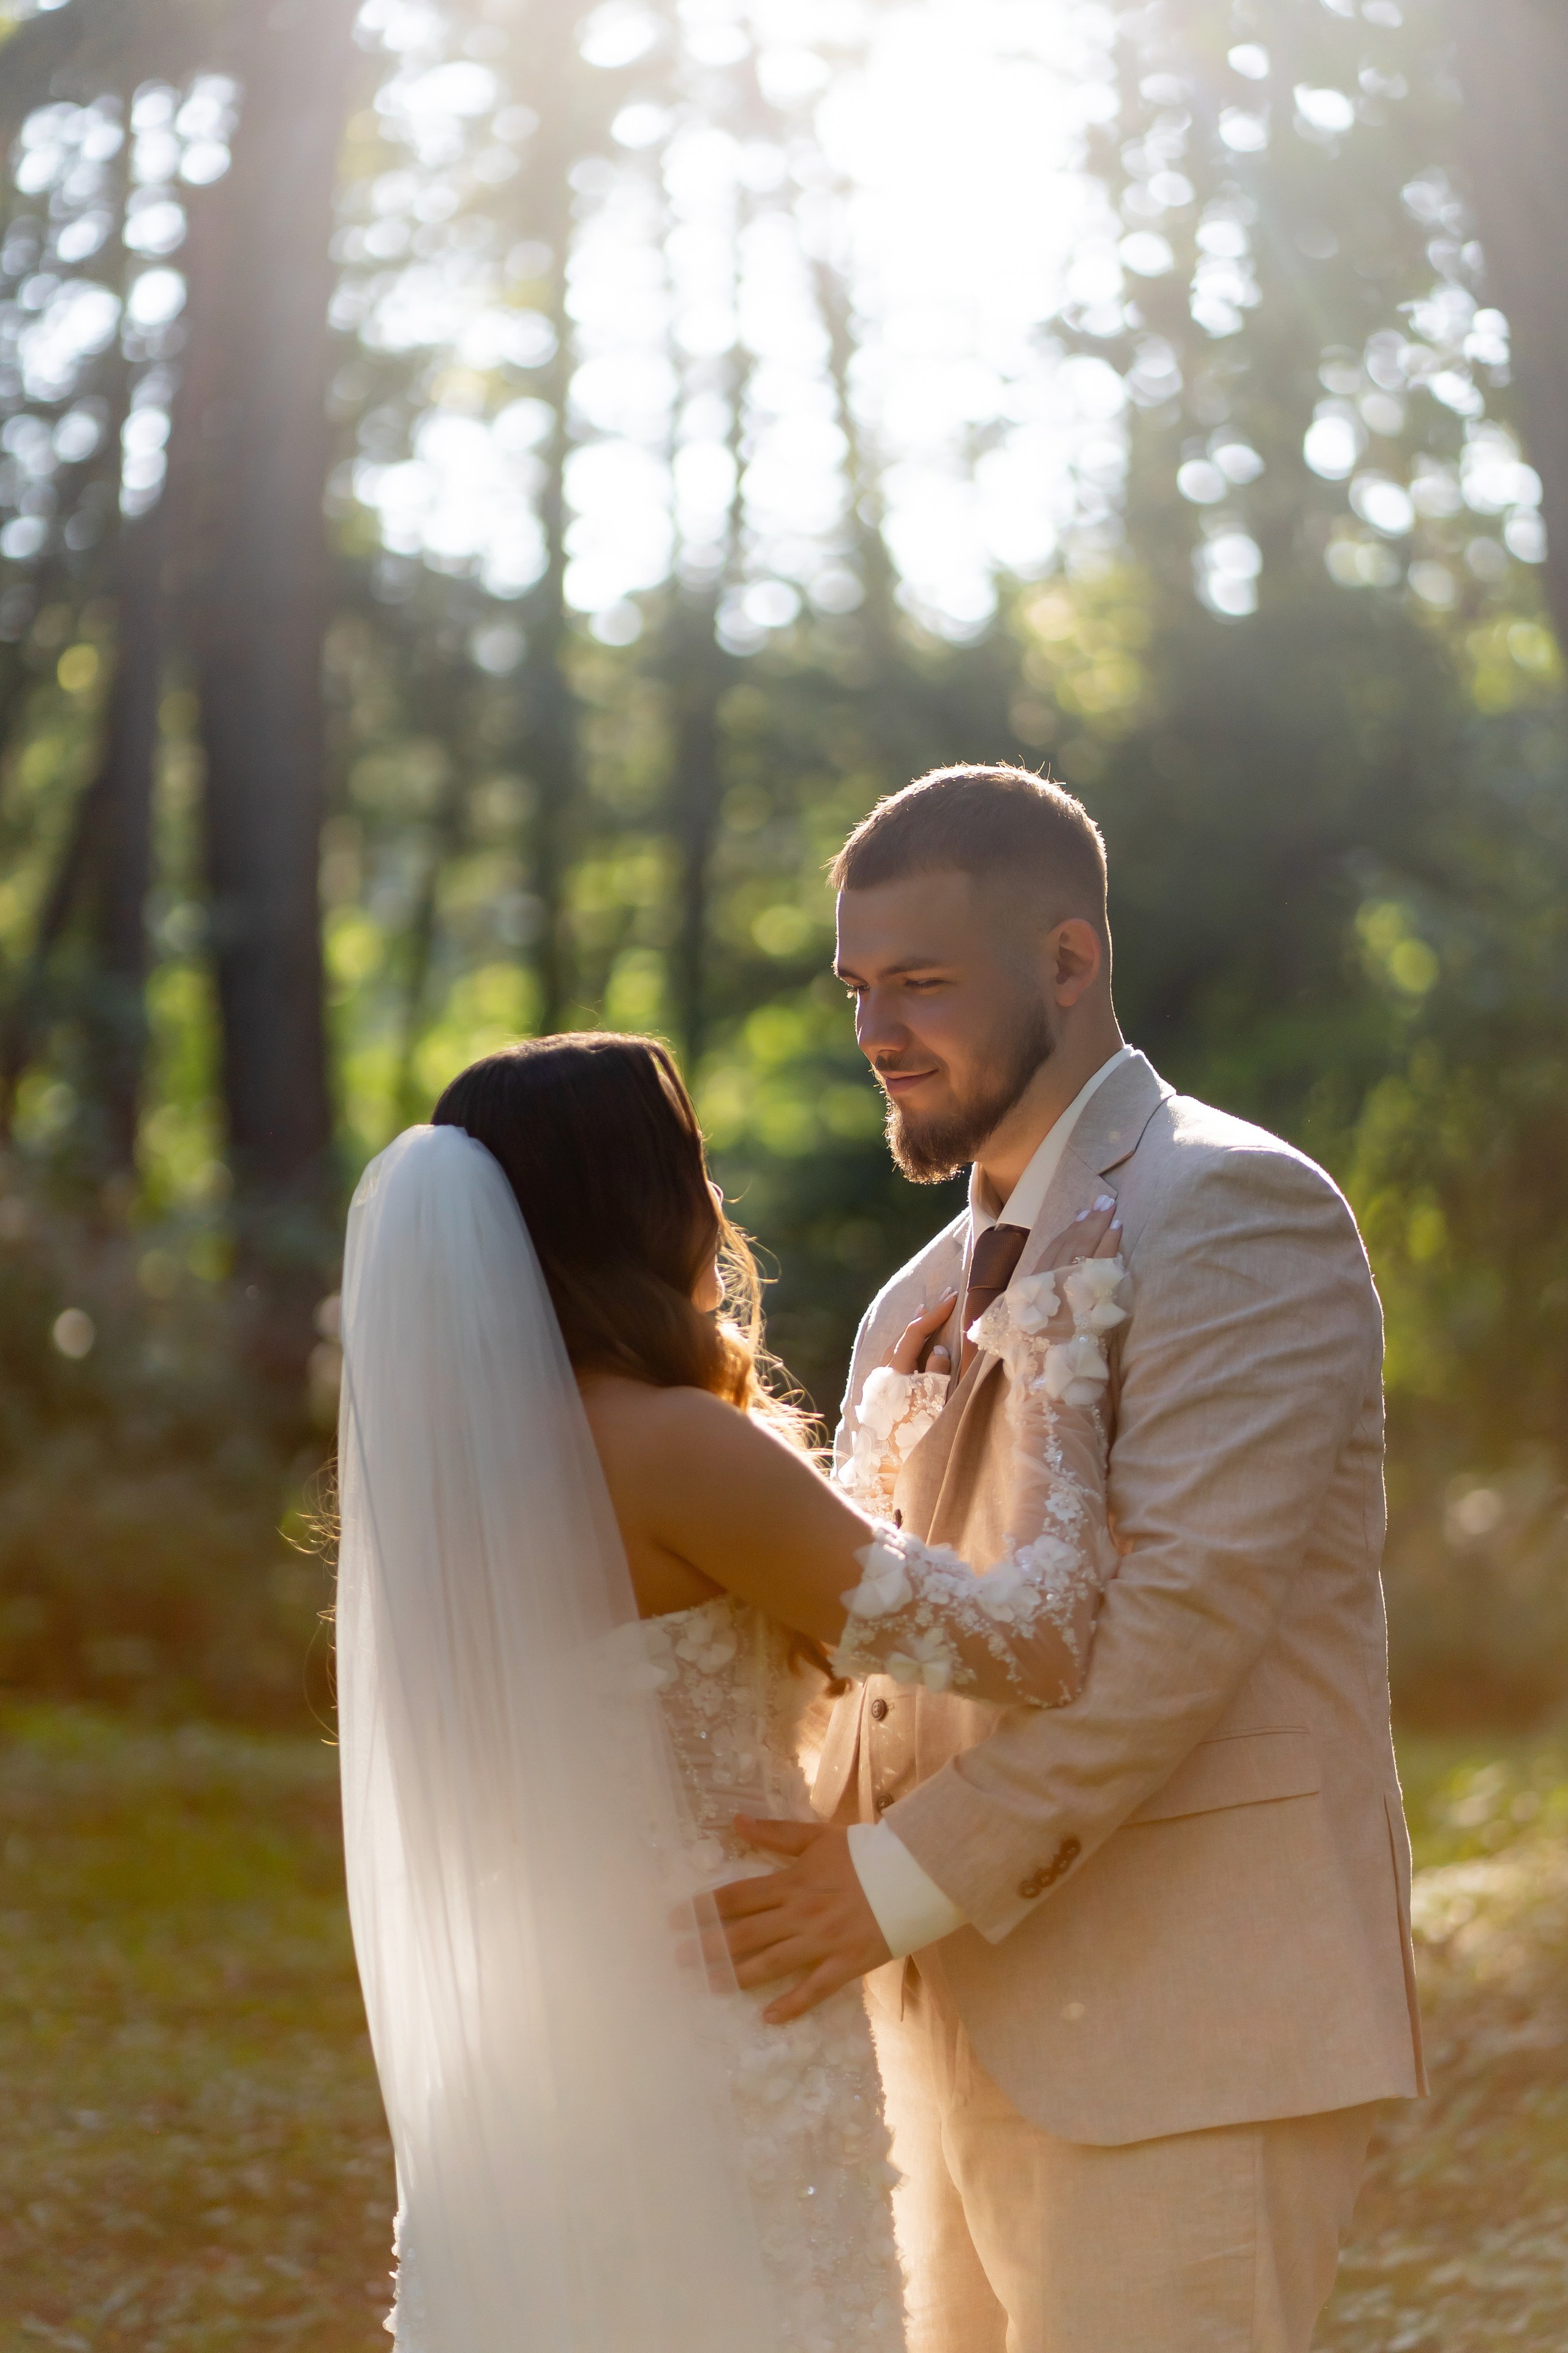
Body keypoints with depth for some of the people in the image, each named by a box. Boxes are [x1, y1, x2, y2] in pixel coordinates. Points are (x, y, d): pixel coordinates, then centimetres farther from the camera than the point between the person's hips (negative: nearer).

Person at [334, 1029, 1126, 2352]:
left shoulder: (454, 1452, 6)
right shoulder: (672, 1447, -18)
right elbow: (1029, 1646, -18)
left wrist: (887, 1425, 22)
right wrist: (1066, 1372, -6)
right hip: (722, 2047, -8)